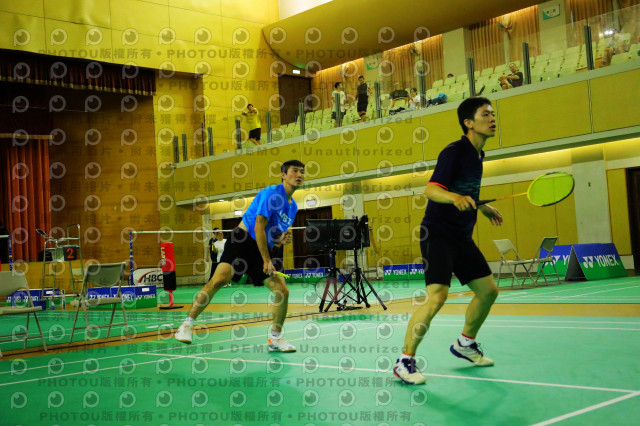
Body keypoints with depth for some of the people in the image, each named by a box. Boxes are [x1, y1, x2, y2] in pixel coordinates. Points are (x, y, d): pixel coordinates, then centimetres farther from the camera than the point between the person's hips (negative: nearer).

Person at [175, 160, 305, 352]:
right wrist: (266, 260, -15)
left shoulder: (293, 206, 14)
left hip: (261, 249, 8)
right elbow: (259, 227, -16)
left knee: (282, 291, -4)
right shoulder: (272, 193, -10)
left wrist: (282, 239, -2)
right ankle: (187, 325, -13)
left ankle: (275, 339, 12)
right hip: (243, 240, -7)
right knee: (219, 279, -25)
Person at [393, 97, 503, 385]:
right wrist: (454, 197, -41)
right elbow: (431, 189, -24)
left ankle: (465, 343, 33)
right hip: (438, 234, -9)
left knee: (488, 289, 12)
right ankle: (404, 361, -9)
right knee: (437, 296, -20)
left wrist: (484, 208, 29)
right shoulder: (454, 152, -13)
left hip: (462, 237, 9)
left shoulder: (477, 155, 13)